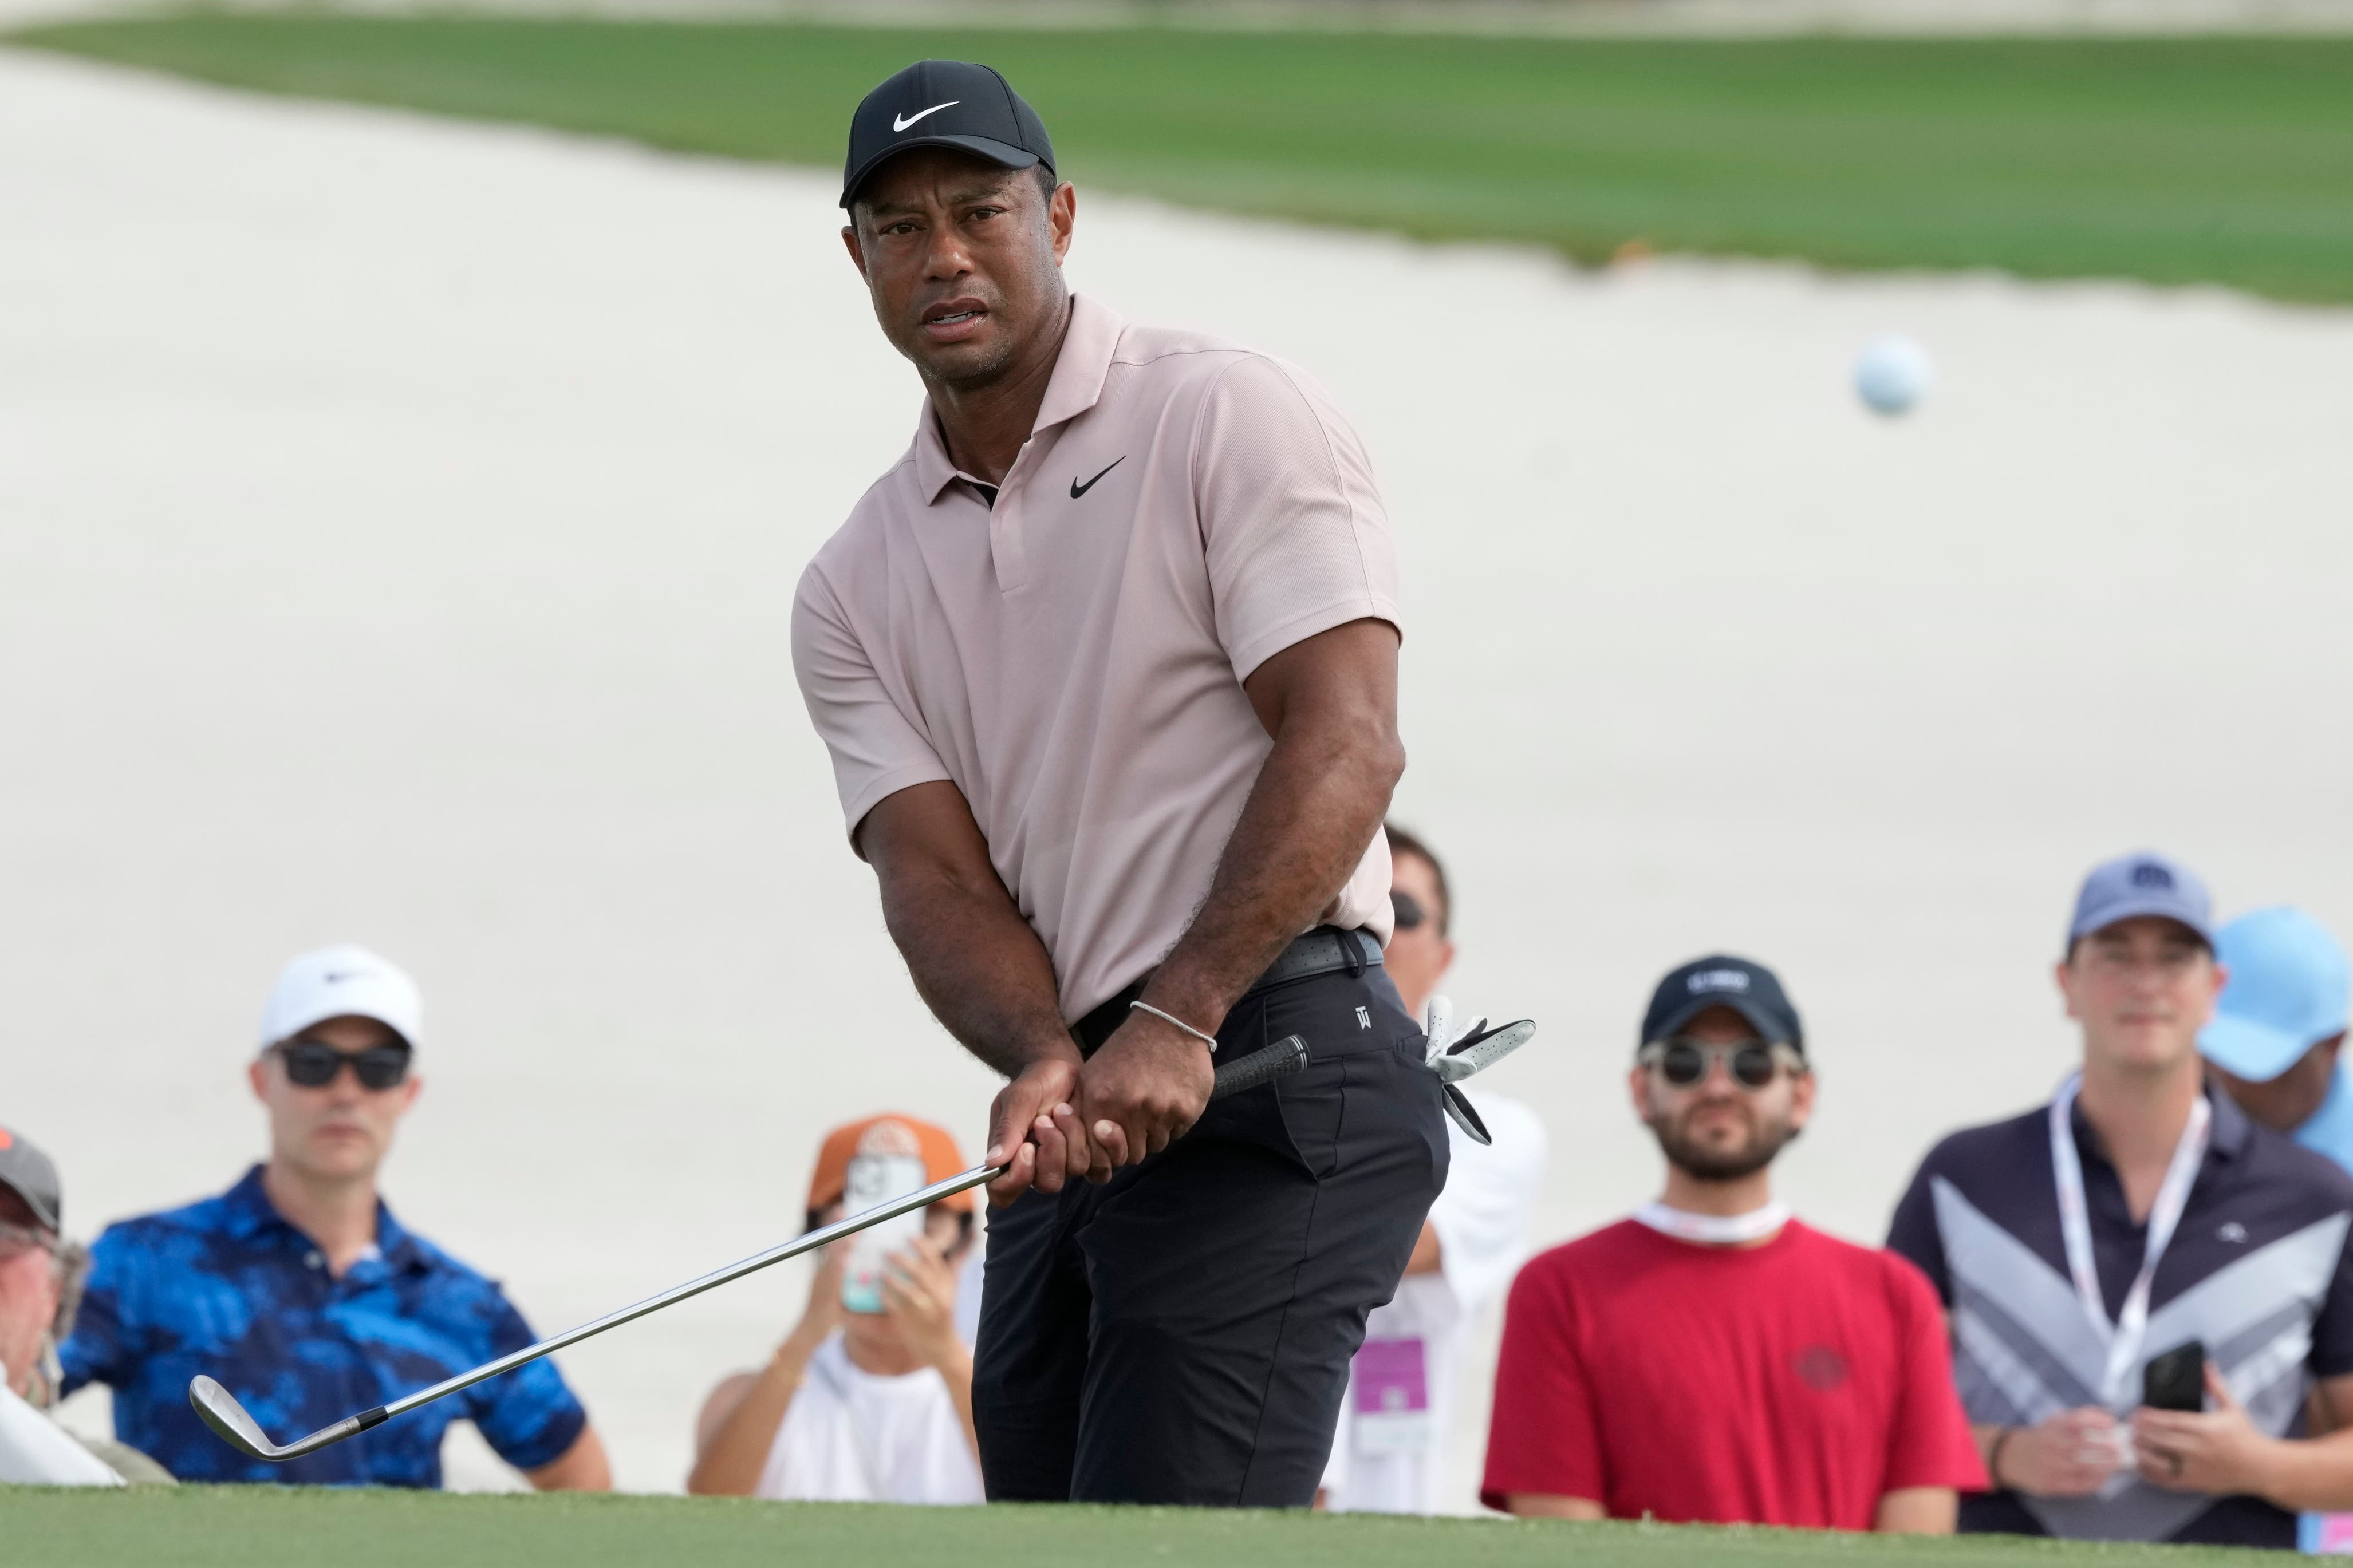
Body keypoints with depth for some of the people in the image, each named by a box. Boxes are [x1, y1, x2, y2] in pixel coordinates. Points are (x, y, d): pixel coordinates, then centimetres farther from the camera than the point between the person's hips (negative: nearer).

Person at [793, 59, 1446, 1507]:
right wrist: (1048, 1063, -20)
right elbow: (937, 872, 2)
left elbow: (1345, 743, -12)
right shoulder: (856, 588, 13)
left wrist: (1175, 1022, -22)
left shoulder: (1228, 420, -3)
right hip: (1068, 1137, 7)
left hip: (1268, 1075, -7)